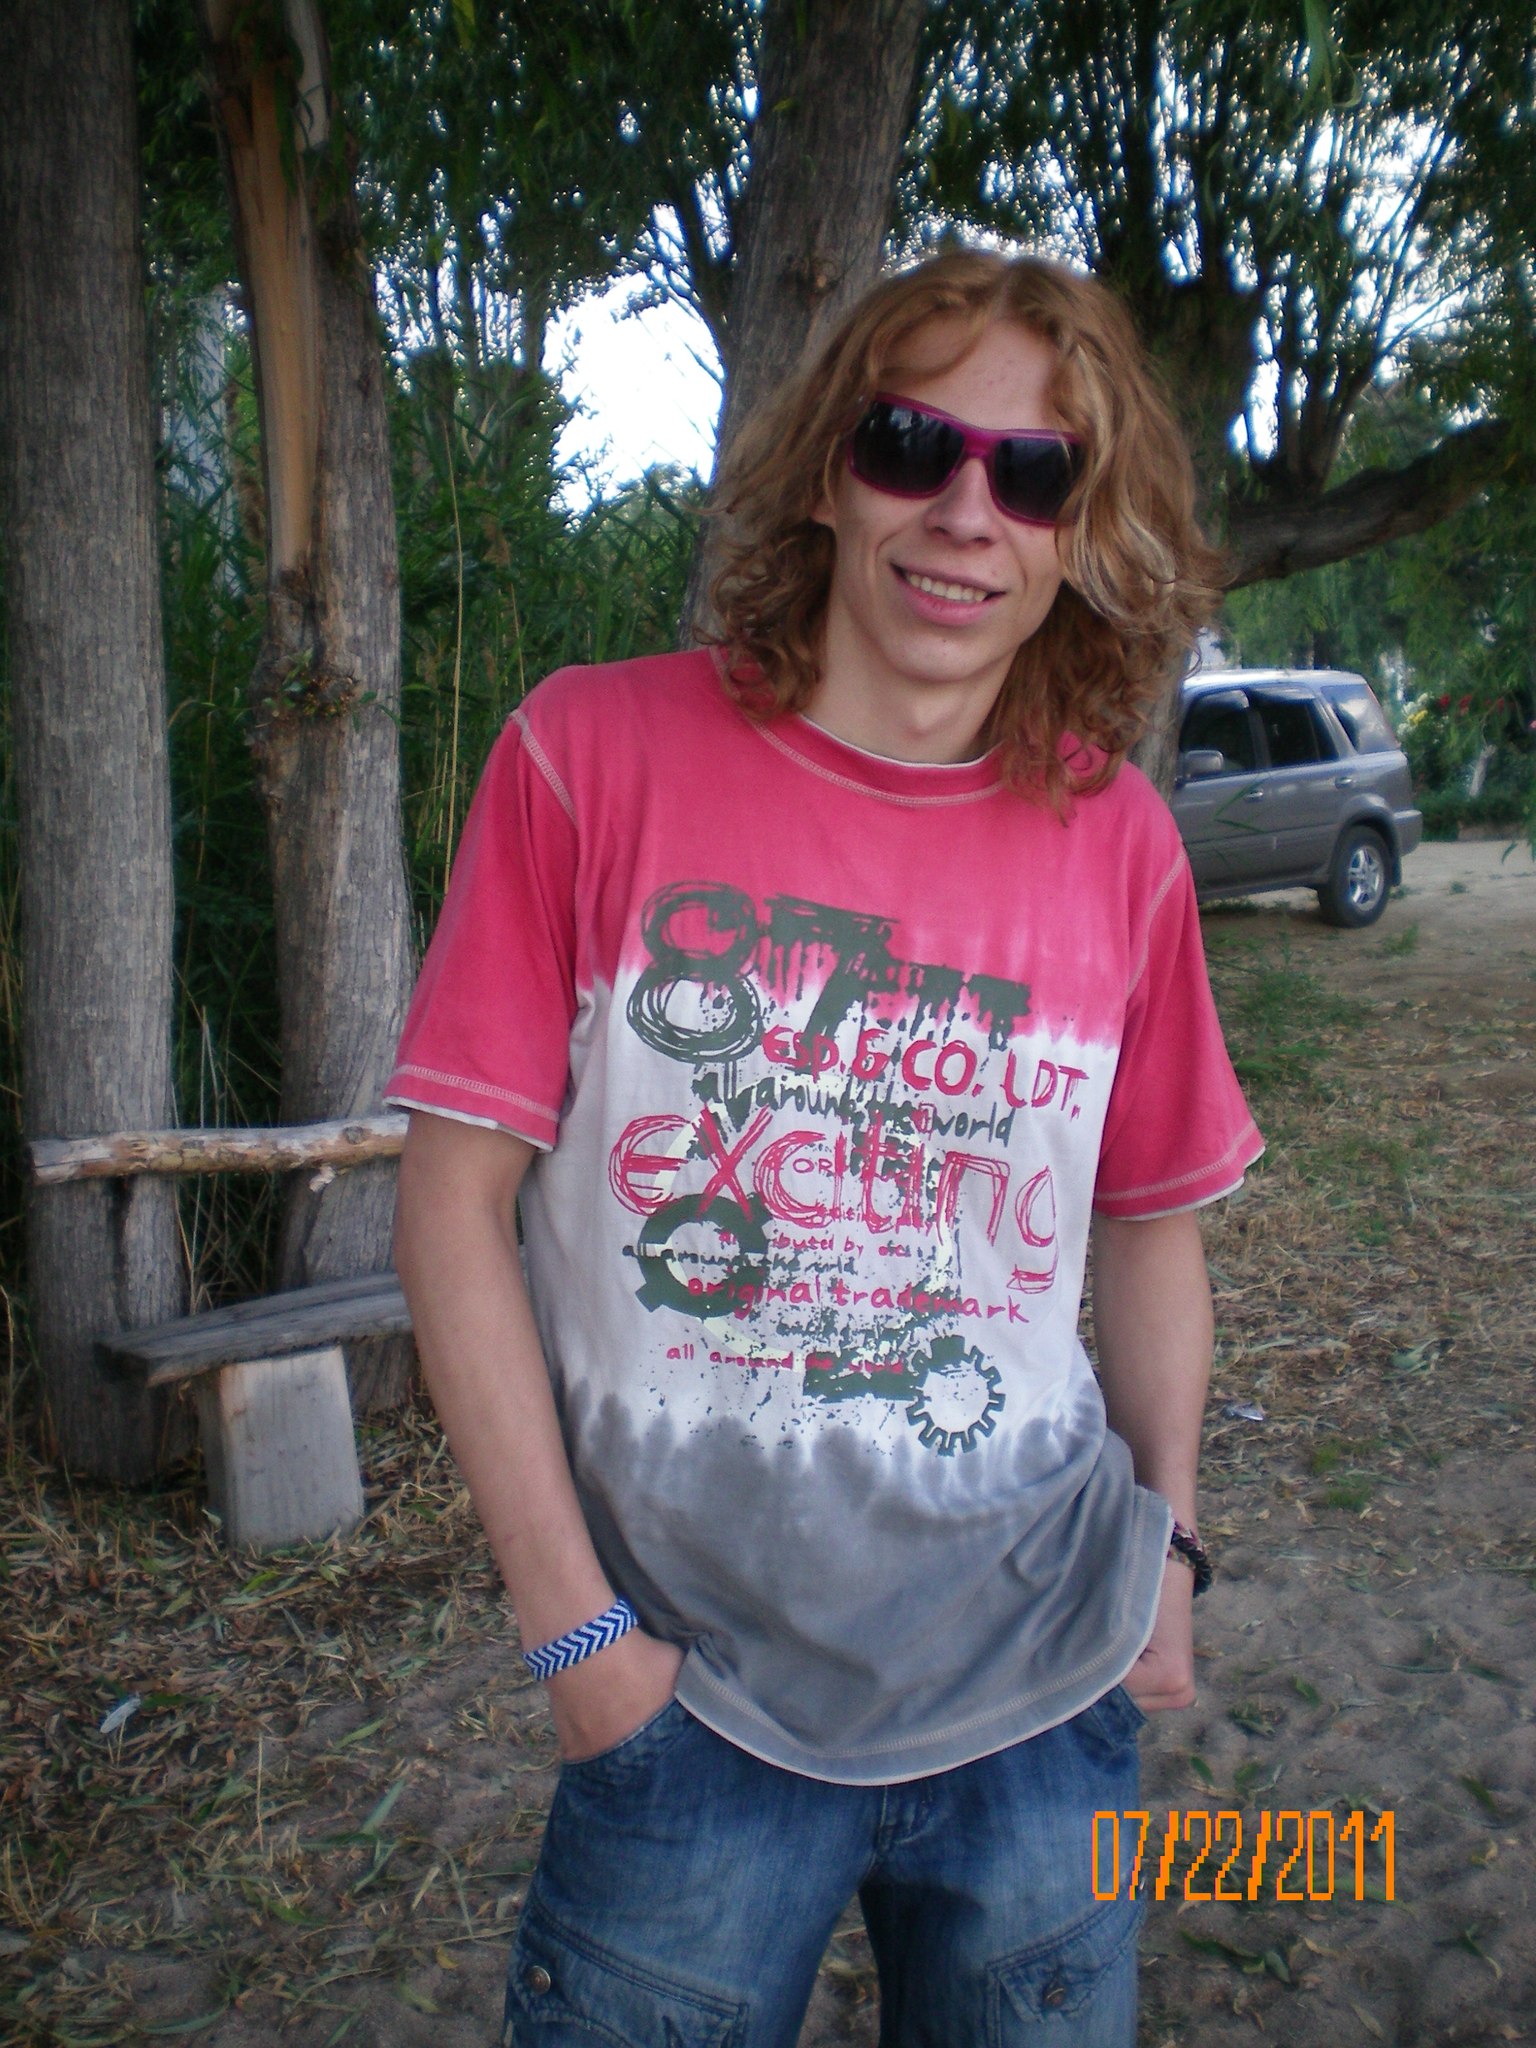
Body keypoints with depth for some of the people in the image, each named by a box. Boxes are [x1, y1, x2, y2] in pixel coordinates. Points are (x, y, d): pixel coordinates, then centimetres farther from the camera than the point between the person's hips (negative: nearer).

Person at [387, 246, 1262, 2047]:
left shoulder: (1119, 842, -2)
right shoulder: (595, 752, -10)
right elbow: (456, 1195, -9)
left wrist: (1168, 1543, 4)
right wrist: (567, 1620, -10)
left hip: (1049, 1695, 3)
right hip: (695, 1696, -2)